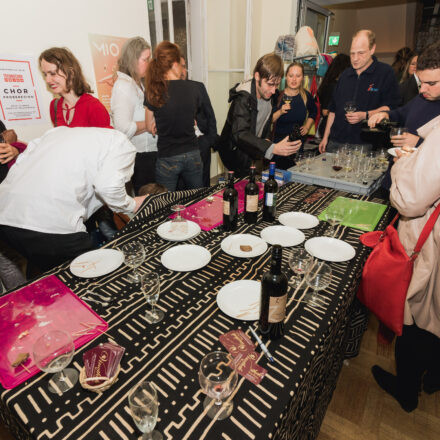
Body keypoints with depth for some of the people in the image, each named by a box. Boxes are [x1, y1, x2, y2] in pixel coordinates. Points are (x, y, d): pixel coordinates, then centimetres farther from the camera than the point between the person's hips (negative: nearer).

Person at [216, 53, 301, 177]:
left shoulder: (271, 93, -3)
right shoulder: (243, 98, -27)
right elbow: (240, 134, -41)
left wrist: (267, 139, -3)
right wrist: (273, 148, -54)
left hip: (255, 151, 7)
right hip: (236, 153, -6)